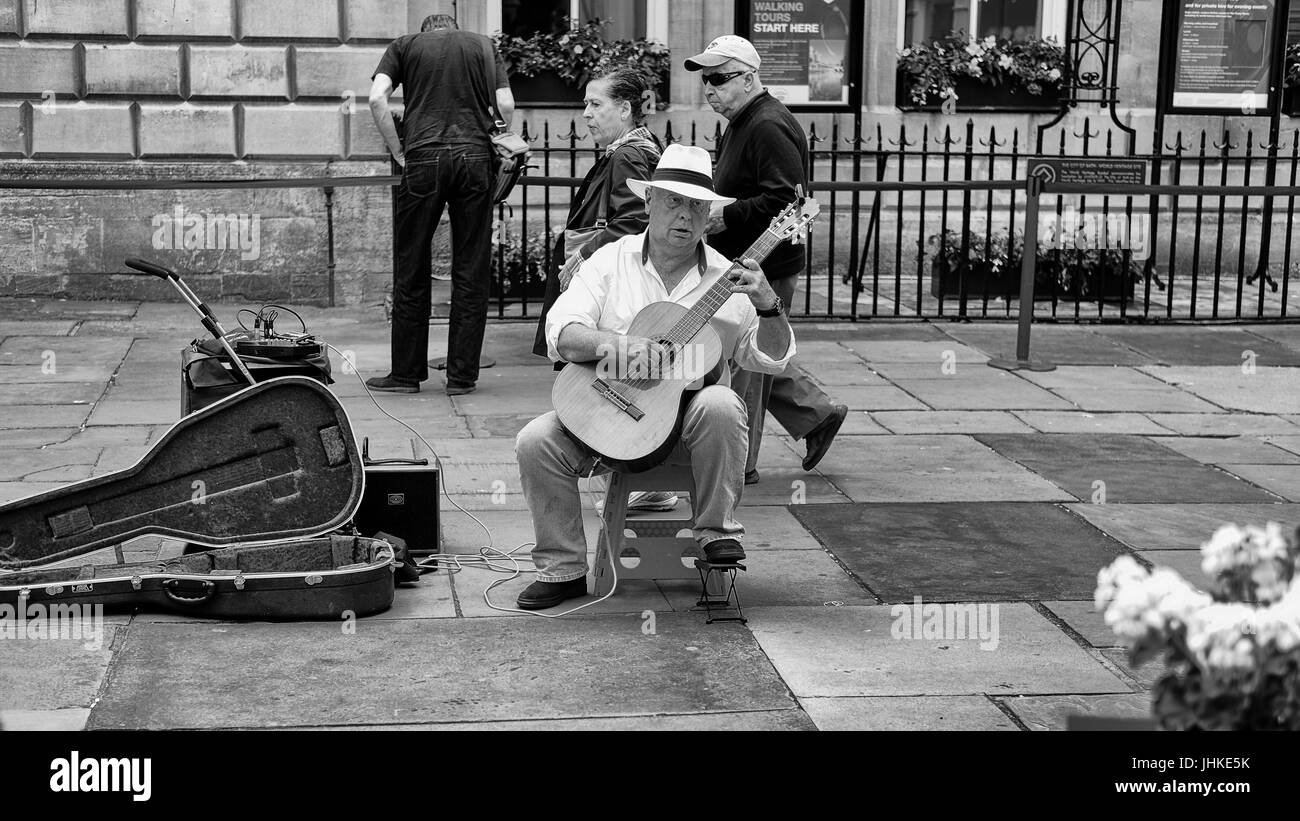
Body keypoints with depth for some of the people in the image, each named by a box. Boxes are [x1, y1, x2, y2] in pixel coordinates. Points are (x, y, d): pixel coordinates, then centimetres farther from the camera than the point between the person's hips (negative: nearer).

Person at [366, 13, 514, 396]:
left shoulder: (404, 45, 15)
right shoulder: (484, 45, 19)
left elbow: (377, 98, 0)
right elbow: (506, 106, 8)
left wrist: (398, 153, 6)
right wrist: (504, 150, 19)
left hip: (424, 159, -1)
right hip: (476, 158, 1)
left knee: (412, 270, 6)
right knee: (471, 272, 5)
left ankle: (407, 373, 10)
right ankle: (462, 375, 6)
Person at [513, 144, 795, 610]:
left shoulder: (727, 279, 3)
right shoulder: (609, 262, 3)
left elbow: (772, 359, 0)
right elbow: (561, 335, -9)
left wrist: (767, 306, -19)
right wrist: (618, 343, -28)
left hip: (687, 423, -1)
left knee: (721, 404, -33)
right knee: (536, 441, -22)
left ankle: (717, 532, -14)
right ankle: (564, 568, -4)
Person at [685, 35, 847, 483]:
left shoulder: (768, 128, -18)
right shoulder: (741, 124, 15)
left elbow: (788, 200, -27)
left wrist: (725, 216, -24)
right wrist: (707, 206, 10)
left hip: (763, 269, -11)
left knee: (741, 364, -2)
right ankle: (817, 415, 28)